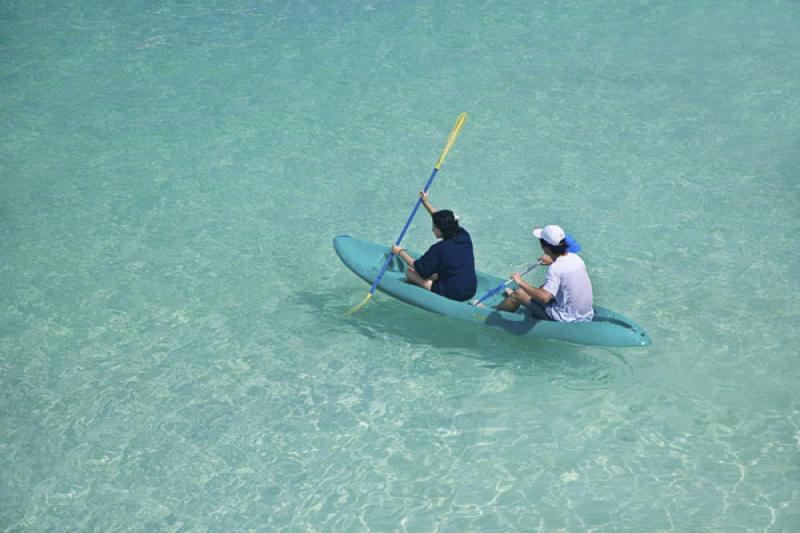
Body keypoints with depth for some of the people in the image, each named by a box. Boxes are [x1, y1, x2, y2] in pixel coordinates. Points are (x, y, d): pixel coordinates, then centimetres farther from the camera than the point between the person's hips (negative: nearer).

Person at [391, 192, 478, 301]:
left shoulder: (439, 249, -21)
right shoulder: (464, 236, -3)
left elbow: (418, 267, -9)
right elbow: (442, 220, 13)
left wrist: (400, 252, 4)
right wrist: (426, 202, 21)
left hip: (452, 295, -7)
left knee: (409, 272, 0)